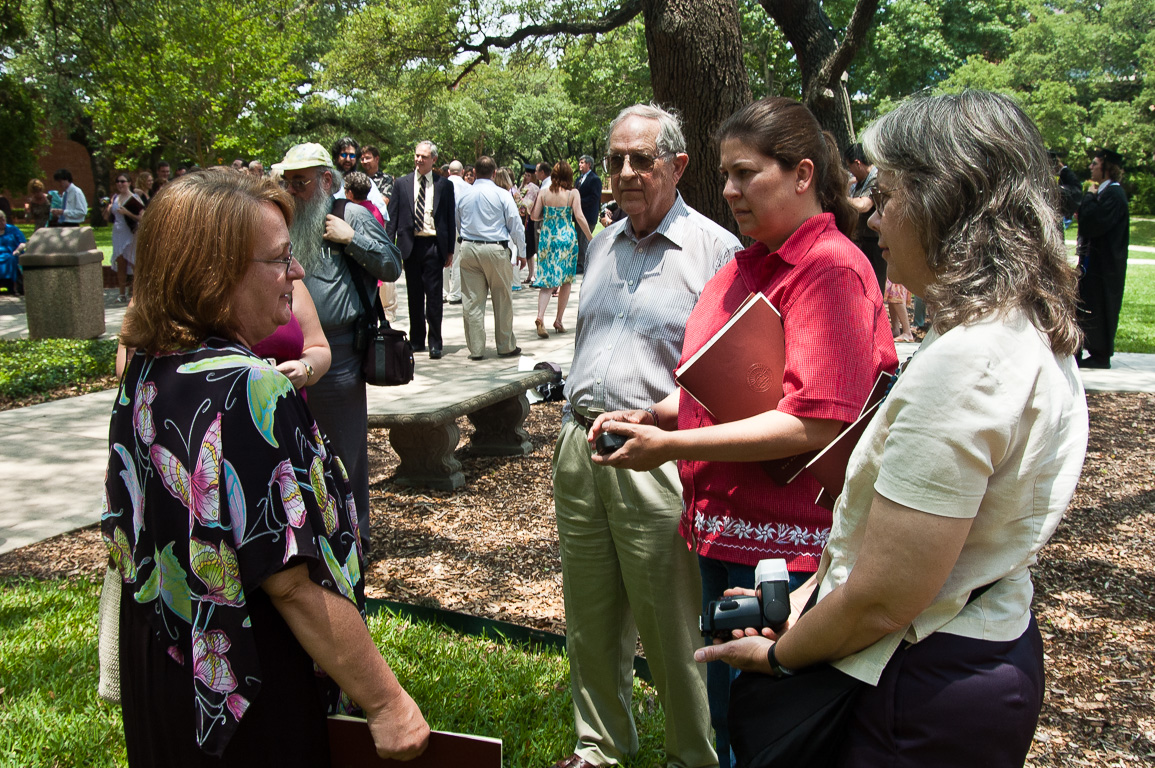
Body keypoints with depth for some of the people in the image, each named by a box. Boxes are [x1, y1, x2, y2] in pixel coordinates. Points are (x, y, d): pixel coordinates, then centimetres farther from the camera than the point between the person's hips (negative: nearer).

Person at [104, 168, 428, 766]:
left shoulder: (145, 372, -1)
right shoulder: (248, 391, -28)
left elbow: (125, 534, 10)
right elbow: (294, 582, -29)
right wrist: (386, 704, -22)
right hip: (254, 703, -8)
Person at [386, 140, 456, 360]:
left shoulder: (444, 185, 6)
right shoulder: (402, 184, 9)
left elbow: (450, 219, 6)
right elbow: (392, 217, 7)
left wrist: (450, 250, 2)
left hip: (433, 245, -2)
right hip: (410, 245, 2)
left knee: (433, 296, -3)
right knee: (414, 295, 9)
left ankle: (435, 343, 3)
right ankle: (416, 340, 18)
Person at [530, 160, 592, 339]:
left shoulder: (543, 193, 0)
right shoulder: (573, 193, -5)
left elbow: (534, 216, 0)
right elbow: (579, 217, -11)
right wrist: (590, 237, -3)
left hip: (546, 237, 2)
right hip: (567, 238, -2)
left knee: (547, 280, 4)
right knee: (566, 280, 12)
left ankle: (540, 317, -17)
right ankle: (558, 320, 14)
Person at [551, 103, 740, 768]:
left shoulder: (715, 249, -7)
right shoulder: (602, 245, 14)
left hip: (656, 459, -6)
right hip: (580, 450, 7)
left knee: (671, 628, 4)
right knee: (590, 617, 16)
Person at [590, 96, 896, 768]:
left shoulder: (831, 267, -16)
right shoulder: (747, 265, 12)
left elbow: (814, 423, -23)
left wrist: (670, 445, -23)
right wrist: (653, 415, 3)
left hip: (785, 545, -8)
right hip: (723, 525, 9)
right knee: (728, 712, 22)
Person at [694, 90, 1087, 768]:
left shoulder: (963, 363, -27)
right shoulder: (1034, 333, 5)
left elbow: (882, 601, -25)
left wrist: (779, 654, -8)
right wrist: (805, 597, 6)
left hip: (927, 696, -9)